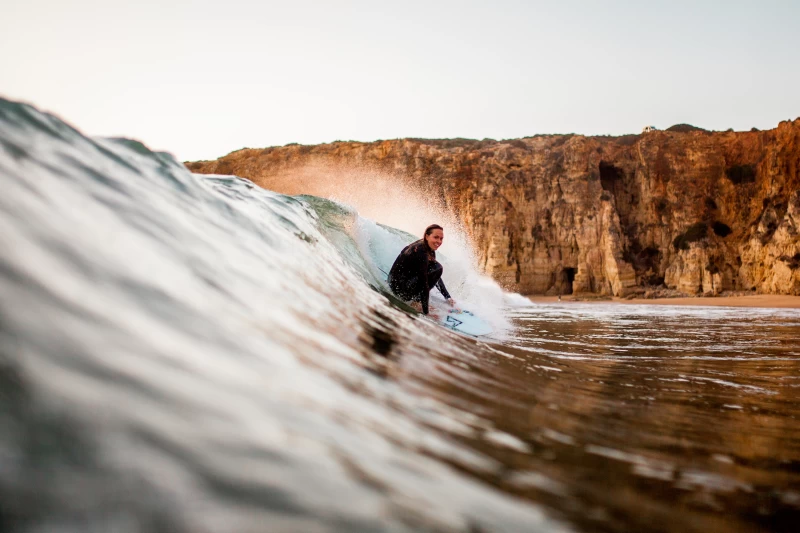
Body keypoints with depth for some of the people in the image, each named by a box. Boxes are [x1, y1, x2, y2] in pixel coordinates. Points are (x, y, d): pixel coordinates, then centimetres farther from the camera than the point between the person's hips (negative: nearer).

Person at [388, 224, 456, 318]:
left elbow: (436, 276, 16)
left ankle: (416, 297, 8)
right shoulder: (421, 251, -23)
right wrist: (425, 312, -25)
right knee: (437, 268, -16)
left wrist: (448, 297, 13)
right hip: (400, 286, -10)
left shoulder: (429, 250, 6)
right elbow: (423, 282, -25)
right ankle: (416, 302, -11)